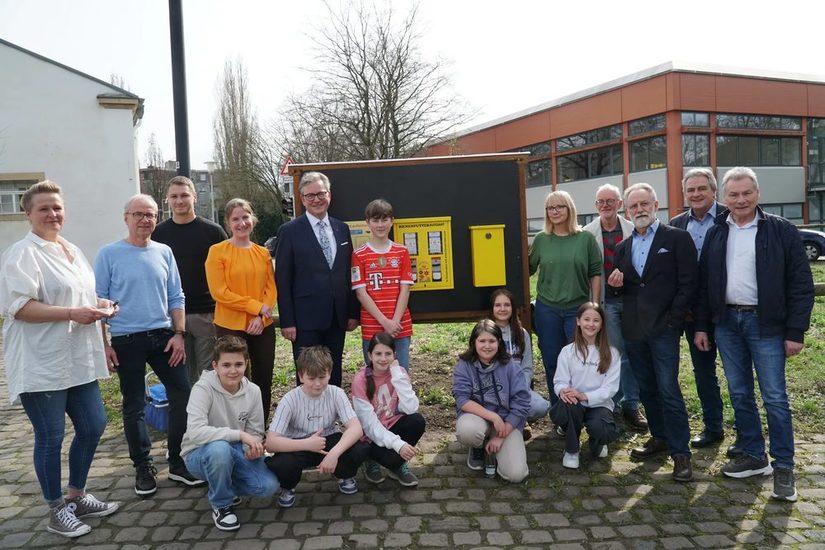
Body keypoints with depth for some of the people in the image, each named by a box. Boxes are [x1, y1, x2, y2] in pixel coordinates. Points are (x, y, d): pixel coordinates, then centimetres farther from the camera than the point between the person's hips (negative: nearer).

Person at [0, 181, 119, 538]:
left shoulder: (73, 251, 15)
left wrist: (98, 305, 5)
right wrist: (73, 313, -25)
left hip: (78, 361, 8)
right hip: (41, 365, -8)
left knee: (93, 426, 13)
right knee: (50, 438, 3)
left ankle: (77, 496, 31)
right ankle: (56, 510, 19)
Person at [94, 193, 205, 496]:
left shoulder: (164, 252, 6)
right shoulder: (109, 254, -3)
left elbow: (176, 298, 8)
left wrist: (179, 334, 0)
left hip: (164, 337, 3)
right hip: (127, 341, -3)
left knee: (183, 397, 1)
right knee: (134, 407, 8)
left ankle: (178, 462, 16)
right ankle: (143, 467, 22)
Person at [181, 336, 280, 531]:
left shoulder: (253, 391, -7)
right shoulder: (203, 388, -22)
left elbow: (255, 432, 1)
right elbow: (195, 432, -35)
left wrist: (252, 447, -23)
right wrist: (239, 434, -37)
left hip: (235, 452, 4)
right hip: (200, 455, -4)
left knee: (269, 486, -18)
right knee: (219, 448, -39)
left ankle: (224, 487, 14)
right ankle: (221, 505, -10)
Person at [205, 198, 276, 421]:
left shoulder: (263, 252, 8)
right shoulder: (217, 251, -6)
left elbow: (271, 288, 6)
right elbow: (219, 292, -12)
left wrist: (260, 316, -10)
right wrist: (256, 306, -15)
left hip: (263, 326, 4)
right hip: (230, 326, -4)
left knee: (263, 380, 10)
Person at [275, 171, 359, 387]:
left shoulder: (342, 229, 10)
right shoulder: (289, 231, -4)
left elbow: (349, 273, 12)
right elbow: (282, 279, -6)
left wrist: (353, 312, 9)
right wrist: (287, 321, -10)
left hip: (337, 317, 4)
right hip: (306, 318, -4)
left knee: (334, 375, 13)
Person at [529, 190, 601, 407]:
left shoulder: (586, 238, -1)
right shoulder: (541, 239, 3)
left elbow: (595, 273, 1)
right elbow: (528, 269, 9)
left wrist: (594, 305, -2)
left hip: (578, 308, -2)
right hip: (547, 309, 2)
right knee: (552, 362, 9)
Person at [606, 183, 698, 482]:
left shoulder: (677, 238, -3)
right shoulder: (623, 247, 14)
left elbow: (688, 283, -7)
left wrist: (673, 320, -12)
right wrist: (615, 285, -5)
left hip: (663, 328, -6)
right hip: (634, 330, 6)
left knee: (668, 390, -7)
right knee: (646, 389, 13)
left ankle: (680, 451, 3)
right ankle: (660, 437, 28)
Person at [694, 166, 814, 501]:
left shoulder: (781, 231, -3)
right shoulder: (716, 234, 8)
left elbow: (800, 284, -5)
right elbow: (704, 284, 11)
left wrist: (796, 332, -10)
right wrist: (702, 326, 7)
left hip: (765, 323, -4)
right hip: (726, 322, 4)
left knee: (774, 397, -1)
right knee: (739, 394, 11)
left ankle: (783, 467, 11)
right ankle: (753, 456, 23)